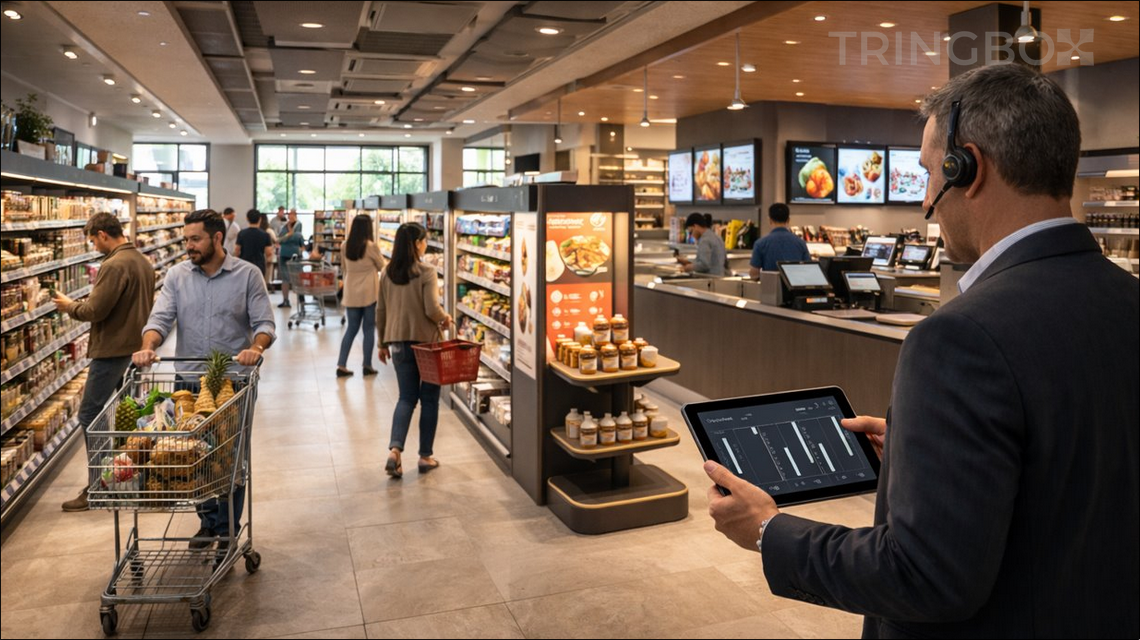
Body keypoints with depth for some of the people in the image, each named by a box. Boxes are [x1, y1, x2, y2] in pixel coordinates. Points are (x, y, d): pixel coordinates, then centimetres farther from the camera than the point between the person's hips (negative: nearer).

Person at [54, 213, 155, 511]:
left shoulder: (114, 266, -19)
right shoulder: (143, 261, 11)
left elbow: (95, 311, -19)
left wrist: (69, 305, 1)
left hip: (112, 350, -9)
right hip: (136, 346, 9)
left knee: (90, 416, -1)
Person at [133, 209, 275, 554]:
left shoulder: (248, 275, -2)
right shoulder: (177, 276, 6)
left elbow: (265, 323, -6)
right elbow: (161, 318, -2)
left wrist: (256, 347, -28)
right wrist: (148, 347, -22)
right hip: (190, 380, 3)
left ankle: (228, 528, 17)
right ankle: (209, 520, 27)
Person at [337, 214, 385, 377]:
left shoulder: (344, 246, 1)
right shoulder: (371, 246, -13)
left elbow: (345, 268, 12)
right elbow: (381, 266, 1)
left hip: (351, 293, 4)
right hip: (369, 293, -4)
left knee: (351, 329, 13)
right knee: (369, 329, 6)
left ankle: (341, 366, 10)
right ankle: (367, 366, 11)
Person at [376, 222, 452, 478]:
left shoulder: (387, 273, 4)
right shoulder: (426, 273, -13)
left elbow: (380, 311, 8)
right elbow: (432, 309, -19)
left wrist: (383, 343, 17)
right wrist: (446, 319, 2)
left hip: (398, 342, 5)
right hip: (425, 341, -4)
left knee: (407, 397, 12)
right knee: (429, 399, 10)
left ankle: (395, 450, -7)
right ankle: (425, 456, 17)